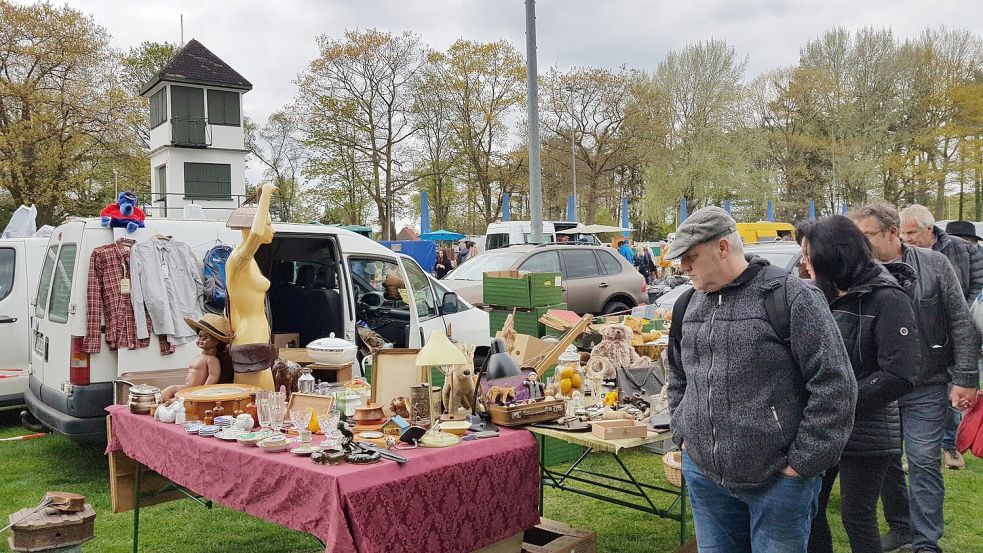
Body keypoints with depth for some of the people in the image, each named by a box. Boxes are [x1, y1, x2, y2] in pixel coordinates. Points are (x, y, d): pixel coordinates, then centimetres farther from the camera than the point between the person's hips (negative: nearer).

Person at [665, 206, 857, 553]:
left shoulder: (792, 297, -12)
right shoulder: (690, 304, 7)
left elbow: (835, 386, -14)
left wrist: (803, 462, -12)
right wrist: (683, 435, 11)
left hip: (777, 480, -5)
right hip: (703, 475, 6)